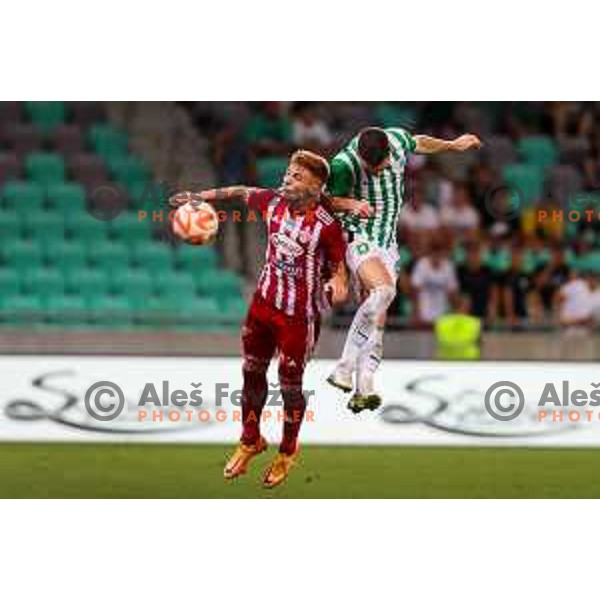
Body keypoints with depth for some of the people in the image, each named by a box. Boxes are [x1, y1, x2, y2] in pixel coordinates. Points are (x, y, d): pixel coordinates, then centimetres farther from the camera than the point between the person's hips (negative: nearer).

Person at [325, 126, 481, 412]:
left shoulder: (399, 140, -5)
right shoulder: (343, 165, -19)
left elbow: (419, 143, 19)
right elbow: (327, 200, -8)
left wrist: (453, 145, 33)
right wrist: (350, 204, -29)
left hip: (388, 242, 6)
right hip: (357, 236, -6)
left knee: (377, 319, -3)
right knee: (383, 289, -31)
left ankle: (363, 390, -6)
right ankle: (344, 368, -29)